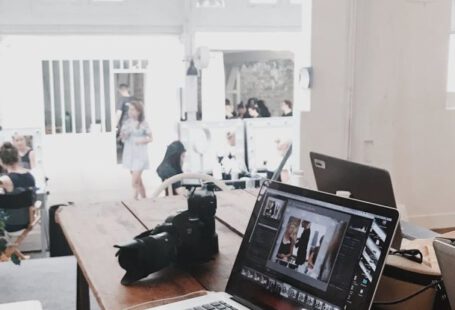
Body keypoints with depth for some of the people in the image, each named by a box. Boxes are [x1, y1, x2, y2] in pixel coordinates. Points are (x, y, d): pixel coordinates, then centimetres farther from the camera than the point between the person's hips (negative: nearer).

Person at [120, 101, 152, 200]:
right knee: (139, 181, 16)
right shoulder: (127, 123, 3)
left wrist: (142, 141, -19)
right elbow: (123, 138, 9)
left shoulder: (143, 124, -9)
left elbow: (150, 138, -1)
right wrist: (124, 135, -12)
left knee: (135, 182, -13)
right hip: (129, 154, 5)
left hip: (140, 155, -5)